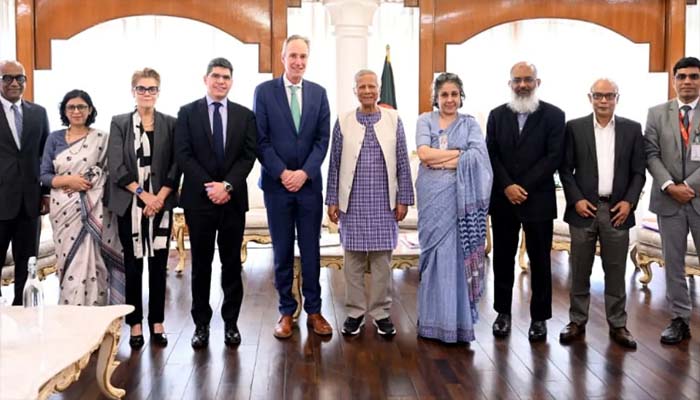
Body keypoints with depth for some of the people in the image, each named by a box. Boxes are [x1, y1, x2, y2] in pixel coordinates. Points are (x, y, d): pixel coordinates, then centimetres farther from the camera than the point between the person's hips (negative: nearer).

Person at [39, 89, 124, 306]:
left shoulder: (102, 138, 3)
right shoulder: (54, 138, 9)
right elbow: (44, 176, 5)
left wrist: (90, 184, -14)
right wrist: (68, 180, -11)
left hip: (93, 211, -2)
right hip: (64, 210, 2)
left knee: (91, 261, -6)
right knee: (69, 262, 5)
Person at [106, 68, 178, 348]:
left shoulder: (170, 124, 6)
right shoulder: (119, 123, 5)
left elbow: (176, 165, 1)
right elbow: (116, 167, -3)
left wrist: (160, 196, -10)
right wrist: (142, 193, -13)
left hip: (161, 204, 1)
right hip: (130, 204, 0)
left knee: (158, 264, 5)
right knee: (133, 264, 4)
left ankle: (157, 322, 14)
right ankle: (135, 323, 13)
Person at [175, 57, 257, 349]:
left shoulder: (245, 115, 8)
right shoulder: (188, 113, 4)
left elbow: (248, 156, 1)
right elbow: (183, 155, -3)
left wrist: (228, 185, -13)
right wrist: (209, 186, -13)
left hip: (233, 199, 1)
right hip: (199, 199, -1)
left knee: (232, 263, 7)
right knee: (201, 264, 6)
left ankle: (231, 322, 17)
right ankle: (201, 324, 15)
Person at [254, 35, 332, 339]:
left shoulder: (318, 93, 7)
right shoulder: (264, 91, 0)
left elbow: (323, 139, 2)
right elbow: (261, 140, -4)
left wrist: (304, 172, -10)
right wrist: (282, 173, -12)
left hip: (309, 183, 2)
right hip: (276, 183, -1)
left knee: (311, 250, 6)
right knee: (282, 251, 6)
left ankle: (314, 310, 16)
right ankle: (286, 311, 17)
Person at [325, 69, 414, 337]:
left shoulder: (393, 120, 3)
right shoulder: (343, 122, 4)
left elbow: (402, 163, 3)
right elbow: (334, 164, 5)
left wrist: (403, 199, 0)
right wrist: (332, 200, 1)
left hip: (384, 202, 0)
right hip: (352, 202, 0)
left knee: (382, 259, 5)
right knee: (353, 259, 6)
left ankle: (381, 313, 16)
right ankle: (355, 312, 18)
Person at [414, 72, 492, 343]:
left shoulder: (470, 123, 10)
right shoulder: (425, 121, 9)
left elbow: (478, 155, -7)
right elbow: (424, 153, -7)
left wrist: (440, 159, -10)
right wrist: (460, 152, -6)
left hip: (462, 196, 0)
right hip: (433, 196, 0)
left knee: (460, 254, -1)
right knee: (434, 253, 2)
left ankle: (460, 320, 8)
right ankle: (434, 321, 11)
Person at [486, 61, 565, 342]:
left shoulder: (553, 115, -1)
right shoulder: (497, 115, 8)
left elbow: (554, 157, -8)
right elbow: (491, 155, 2)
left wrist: (523, 187, -13)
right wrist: (507, 187, -11)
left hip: (538, 200, -2)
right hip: (503, 199, 2)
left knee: (540, 261, 5)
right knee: (503, 258, 9)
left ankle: (539, 317, 16)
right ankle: (503, 312, 21)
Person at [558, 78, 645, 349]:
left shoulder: (632, 129, 6)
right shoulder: (574, 127, 2)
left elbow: (638, 172, 5)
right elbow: (565, 169, 2)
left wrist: (629, 202, -7)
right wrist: (576, 200, -8)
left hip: (617, 209, 1)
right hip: (584, 208, -1)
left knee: (616, 271, 7)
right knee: (580, 271, 6)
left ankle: (618, 325, 17)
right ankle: (577, 321, 17)